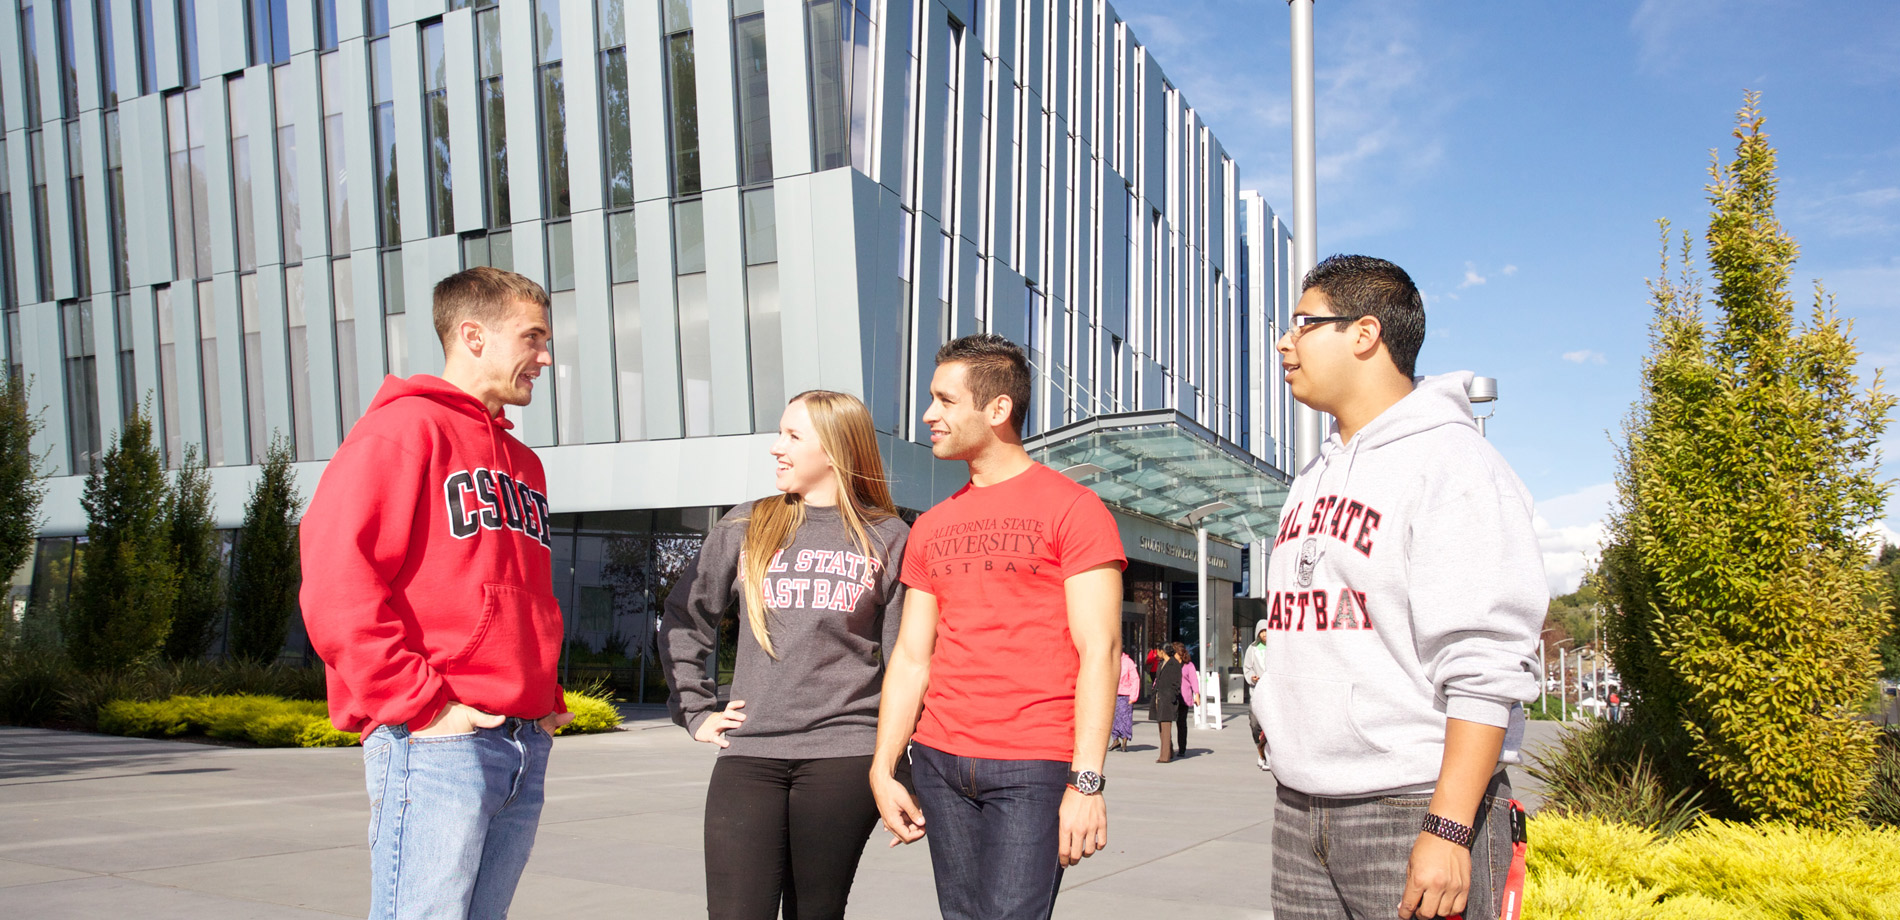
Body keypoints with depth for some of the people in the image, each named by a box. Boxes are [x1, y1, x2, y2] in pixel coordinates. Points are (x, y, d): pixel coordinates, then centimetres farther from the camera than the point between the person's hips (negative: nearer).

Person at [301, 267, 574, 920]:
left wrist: (547, 697, 14)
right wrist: (421, 704, -16)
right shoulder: (402, 429, -4)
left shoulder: (522, 462, 22)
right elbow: (337, 584, -14)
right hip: (436, 744, -8)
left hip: (526, 745, 8)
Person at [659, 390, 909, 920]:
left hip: (844, 756, -1)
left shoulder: (887, 538, 5)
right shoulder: (746, 528, 10)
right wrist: (696, 711, 9)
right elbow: (683, 621, 18)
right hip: (747, 755, 2)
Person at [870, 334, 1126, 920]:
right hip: (939, 761, 6)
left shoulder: (1072, 509, -3)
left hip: (1034, 767, -5)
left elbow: (1100, 651, -9)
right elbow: (911, 657, 13)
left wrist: (1086, 782, -15)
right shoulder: (932, 527, 14)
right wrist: (883, 769, 5)